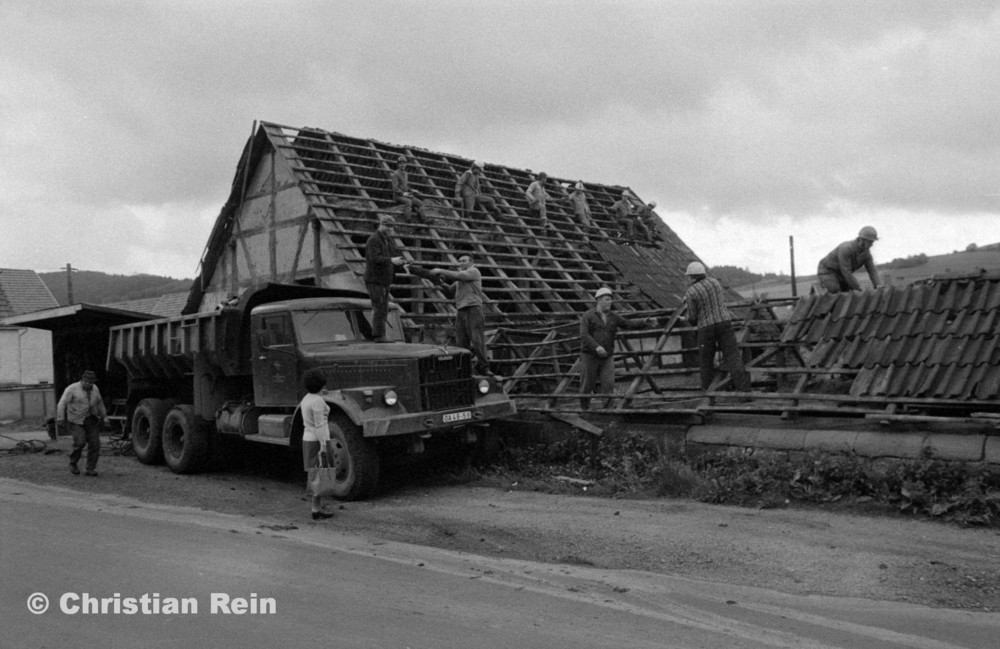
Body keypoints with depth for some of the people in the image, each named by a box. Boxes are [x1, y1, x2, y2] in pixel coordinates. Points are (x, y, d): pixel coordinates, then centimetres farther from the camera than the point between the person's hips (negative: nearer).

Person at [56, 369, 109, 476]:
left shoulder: (94, 389, 6)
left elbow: (99, 402, 20)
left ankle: (90, 469, 2)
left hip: (91, 420, 5)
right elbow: (62, 404, -14)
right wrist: (60, 419, -23)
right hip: (76, 421, -5)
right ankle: (73, 463, 6)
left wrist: (104, 416, 23)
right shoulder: (72, 389, -10)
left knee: (94, 443, -5)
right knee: (80, 442, -19)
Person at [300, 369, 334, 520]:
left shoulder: (306, 399, 10)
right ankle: (316, 511, 0)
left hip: (308, 440, 9)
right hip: (318, 442, -9)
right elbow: (320, 426, -22)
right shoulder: (318, 401, -20)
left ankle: (317, 508, 19)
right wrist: (325, 448, -21)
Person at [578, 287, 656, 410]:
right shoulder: (588, 316, -5)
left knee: (608, 385, -11)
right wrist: (597, 347, -30)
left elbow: (628, 324, 4)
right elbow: (584, 335, -16)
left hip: (607, 357, 3)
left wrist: (644, 322, -12)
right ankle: (584, 409, 22)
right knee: (587, 386, 4)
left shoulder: (613, 317, 8)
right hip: (589, 356, -3)